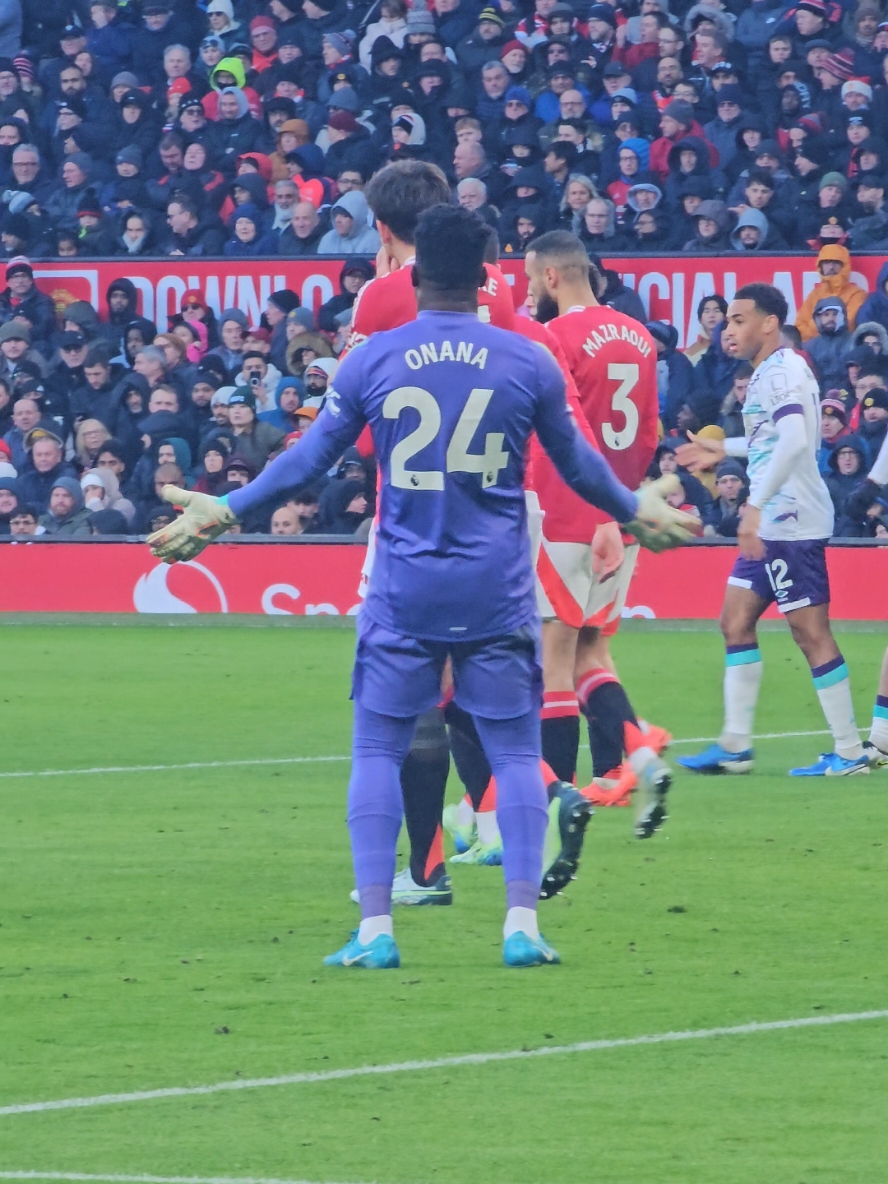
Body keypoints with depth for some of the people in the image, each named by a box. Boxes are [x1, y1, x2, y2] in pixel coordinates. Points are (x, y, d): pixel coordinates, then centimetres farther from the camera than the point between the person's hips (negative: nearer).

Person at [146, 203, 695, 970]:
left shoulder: (371, 361, -2)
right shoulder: (528, 363, 0)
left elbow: (310, 458, 6)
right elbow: (577, 464, 13)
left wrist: (224, 512, 18)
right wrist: (637, 511, 32)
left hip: (403, 590, 0)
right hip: (497, 593, 0)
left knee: (378, 750, 7)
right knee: (516, 753, 6)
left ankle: (375, 928, -1)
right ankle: (523, 925, -3)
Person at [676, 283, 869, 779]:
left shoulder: (783, 371, -16)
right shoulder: (768, 372, 16)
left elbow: (794, 440, -30)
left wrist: (756, 504, -33)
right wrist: (723, 449, 37)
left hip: (792, 523, -11)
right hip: (772, 525, 11)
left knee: (811, 632, -8)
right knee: (736, 622, 11)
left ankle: (850, 753, -4)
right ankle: (735, 746, 15)